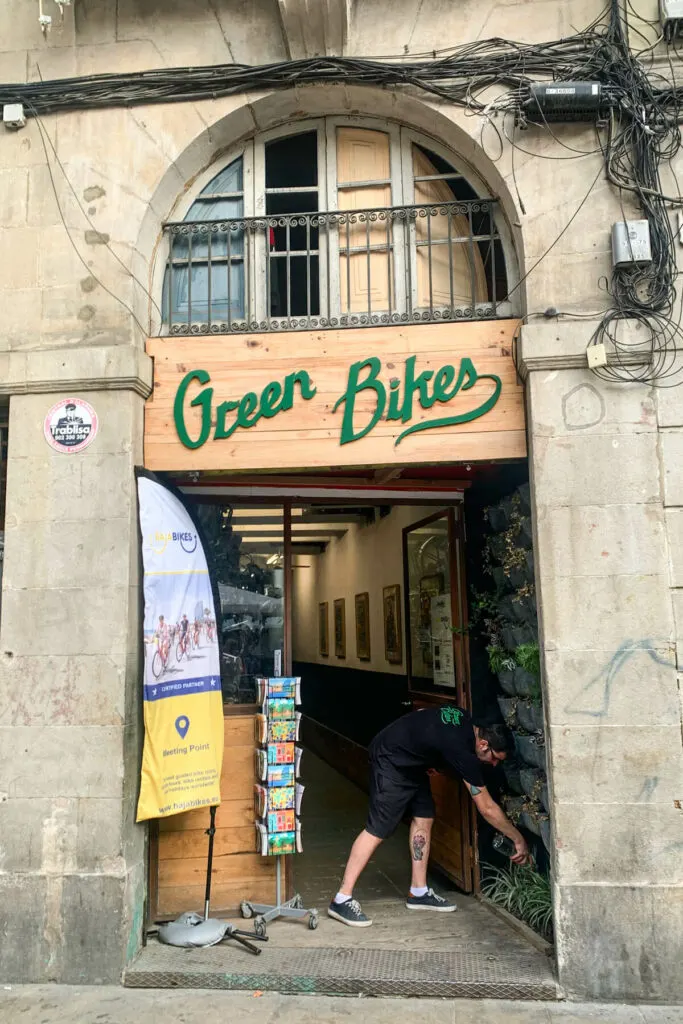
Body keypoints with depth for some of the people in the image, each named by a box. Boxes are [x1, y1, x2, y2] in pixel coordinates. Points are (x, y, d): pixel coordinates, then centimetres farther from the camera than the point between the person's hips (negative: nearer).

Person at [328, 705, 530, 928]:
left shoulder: (463, 718, -3)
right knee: (378, 830, -10)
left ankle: (419, 893, 16)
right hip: (390, 760, -10)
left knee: (423, 818, 8)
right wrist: (519, 839, -10)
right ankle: (342, 901, -6)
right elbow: (487, 809, -19)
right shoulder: (463, 750, -27)